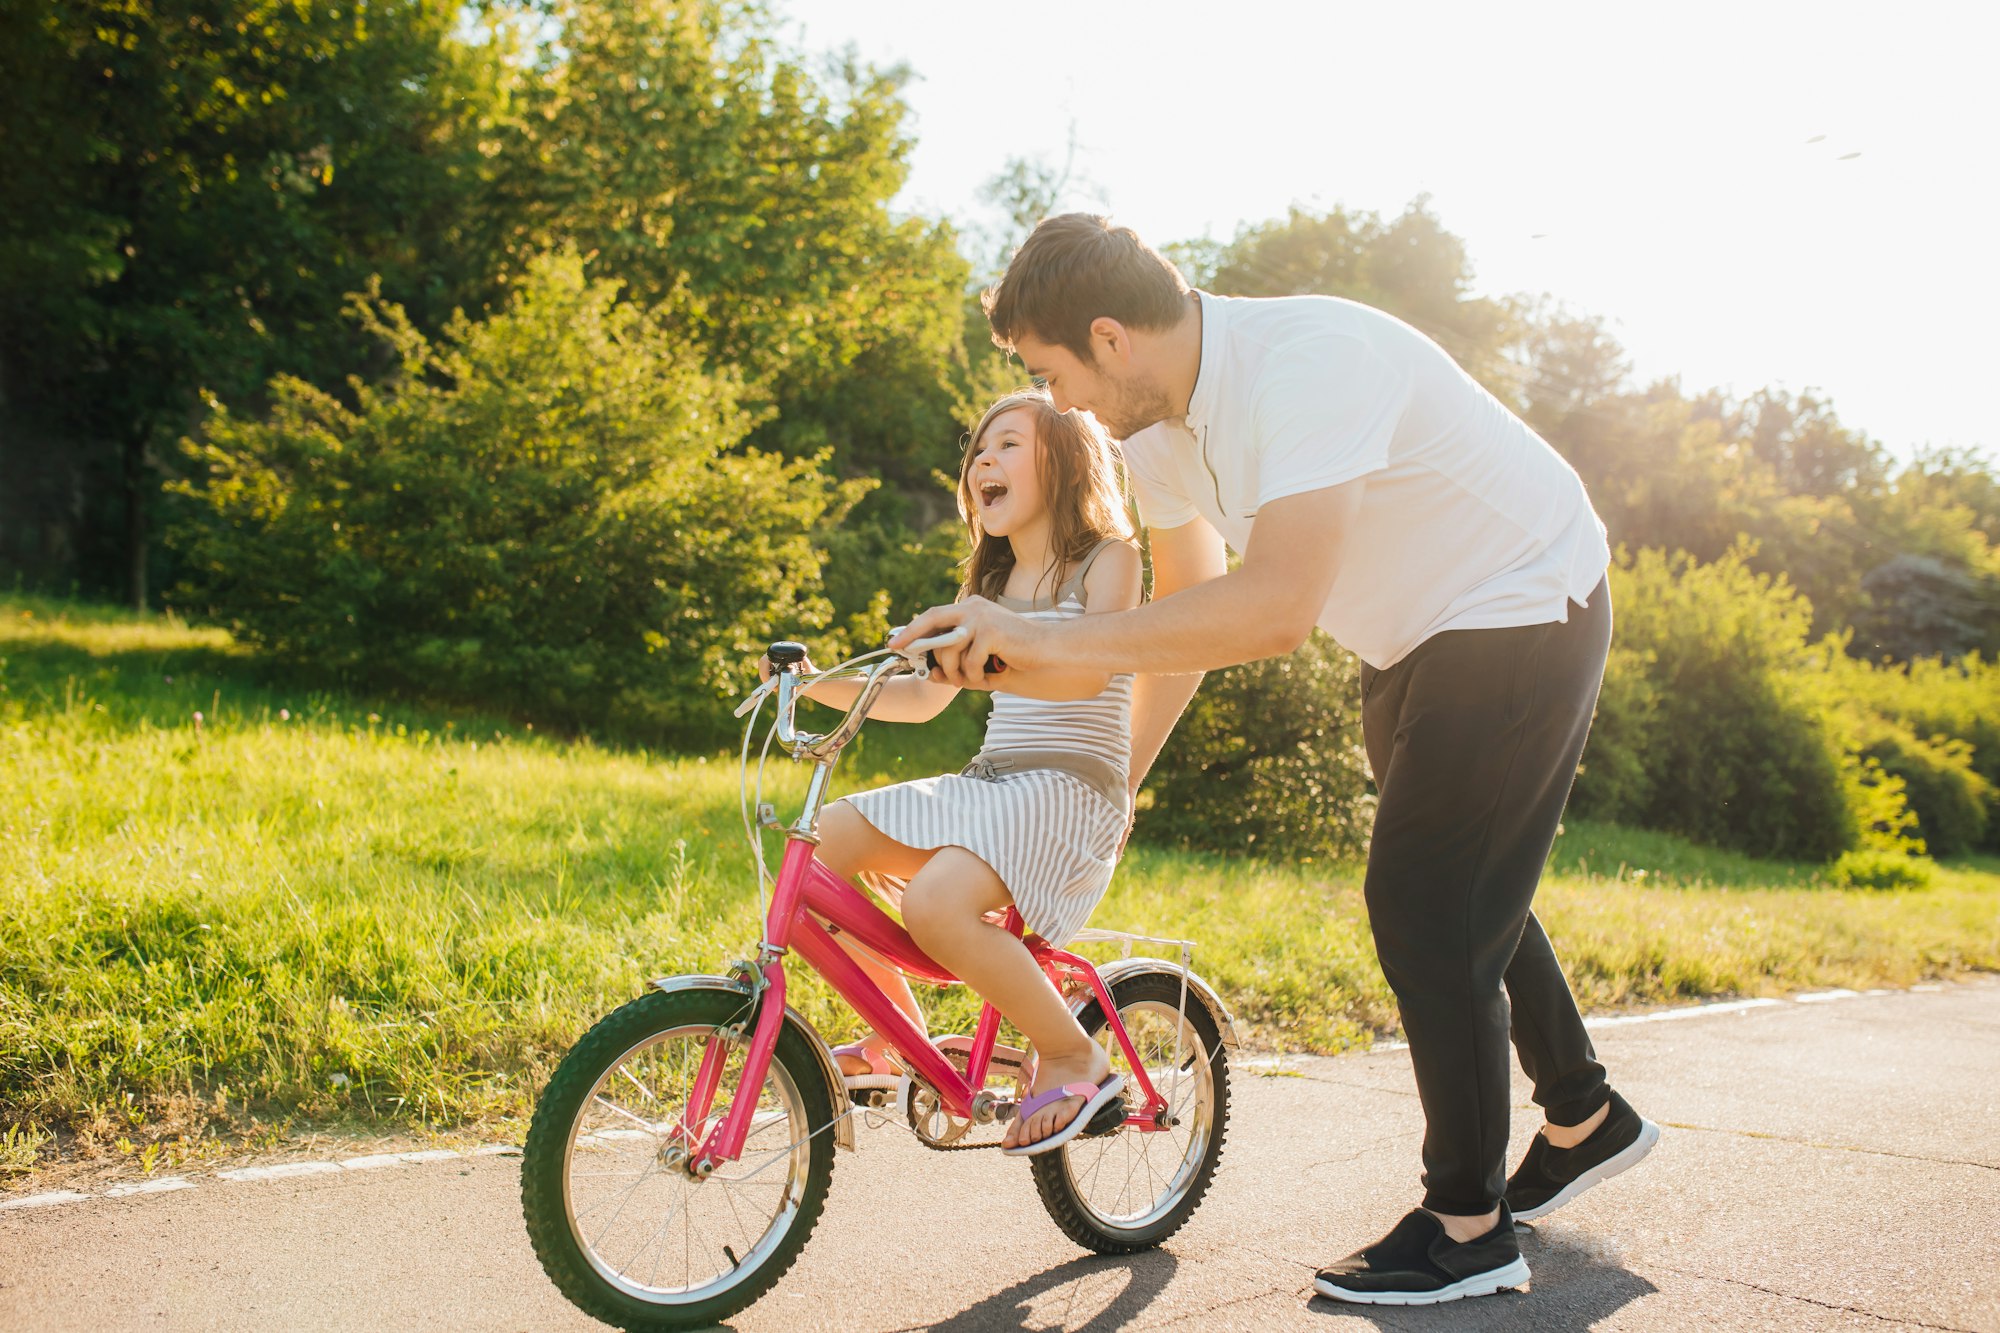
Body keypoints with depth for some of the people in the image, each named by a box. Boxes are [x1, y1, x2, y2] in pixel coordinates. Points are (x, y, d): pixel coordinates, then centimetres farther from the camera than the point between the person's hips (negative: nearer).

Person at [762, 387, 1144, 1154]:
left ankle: (1072, 1058, -11)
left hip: (1071, 788, -8)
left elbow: (1086, 671, -21)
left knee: (937, 901, -33)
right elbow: (924, 700, 21)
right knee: (822, 841, -10)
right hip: (986, 781, 8)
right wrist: (819, 685, 7)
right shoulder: (991, 585, 21)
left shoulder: (1107, 559, -1)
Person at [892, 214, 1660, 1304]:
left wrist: (1042, 640, -44)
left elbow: (1275, 608, -45)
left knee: (1426, 909, -9)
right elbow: (1189, 605, 6)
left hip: (1525, 613, -9)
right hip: (1415, 641, 9)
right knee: (1459, 891, 19)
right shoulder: (1157, 422, -6)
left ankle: (1467, 1228, 8)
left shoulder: (1304, 362, -35)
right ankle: (1585, 1119, 40)